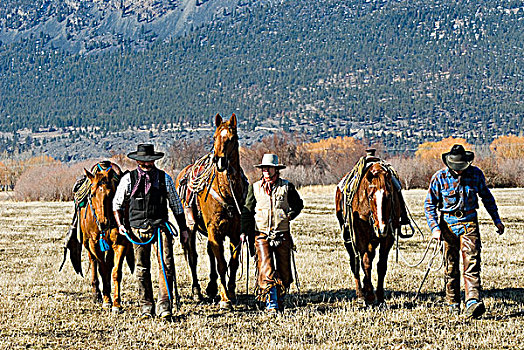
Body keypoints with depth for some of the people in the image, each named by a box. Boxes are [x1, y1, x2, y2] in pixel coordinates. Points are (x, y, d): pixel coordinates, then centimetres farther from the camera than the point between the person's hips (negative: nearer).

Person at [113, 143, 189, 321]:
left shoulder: (164, 178, 6)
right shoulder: (128, 179, 4)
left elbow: (176, 204, 14)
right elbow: (117, 203, 14)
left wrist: (183, 228, 15)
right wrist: (120, 224, -1)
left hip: (160, 227, 0)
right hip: (138, 229, 0)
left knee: (166, 265, -13)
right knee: (142, 269, 6)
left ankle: (164, 305, -12)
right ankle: (146, 306, 15)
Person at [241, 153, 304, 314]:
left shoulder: (287, 186, 4)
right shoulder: (254, 187, 5)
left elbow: (298, 204, 18)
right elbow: (247, 210, 7)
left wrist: (290, 215, 1)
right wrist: (244, 231, -2)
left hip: (282, 234, 1)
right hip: (262, 234, -1)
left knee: (284, 271, 5)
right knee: (266, 270, -12)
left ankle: (280, 300, 23)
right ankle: (271, 305, -11)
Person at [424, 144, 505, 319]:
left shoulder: (476, 174, -1)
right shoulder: (440, 177, -6)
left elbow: (487, 197, 15)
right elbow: (429, 205, -1)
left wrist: (497, 220, 18)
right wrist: (434, 228, -12)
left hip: (469, 223, 0)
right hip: (448, 225, 0)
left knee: (472, 263, -13)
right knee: (451, 266, 7)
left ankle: (473, 302, -23)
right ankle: (453, 304, 21)